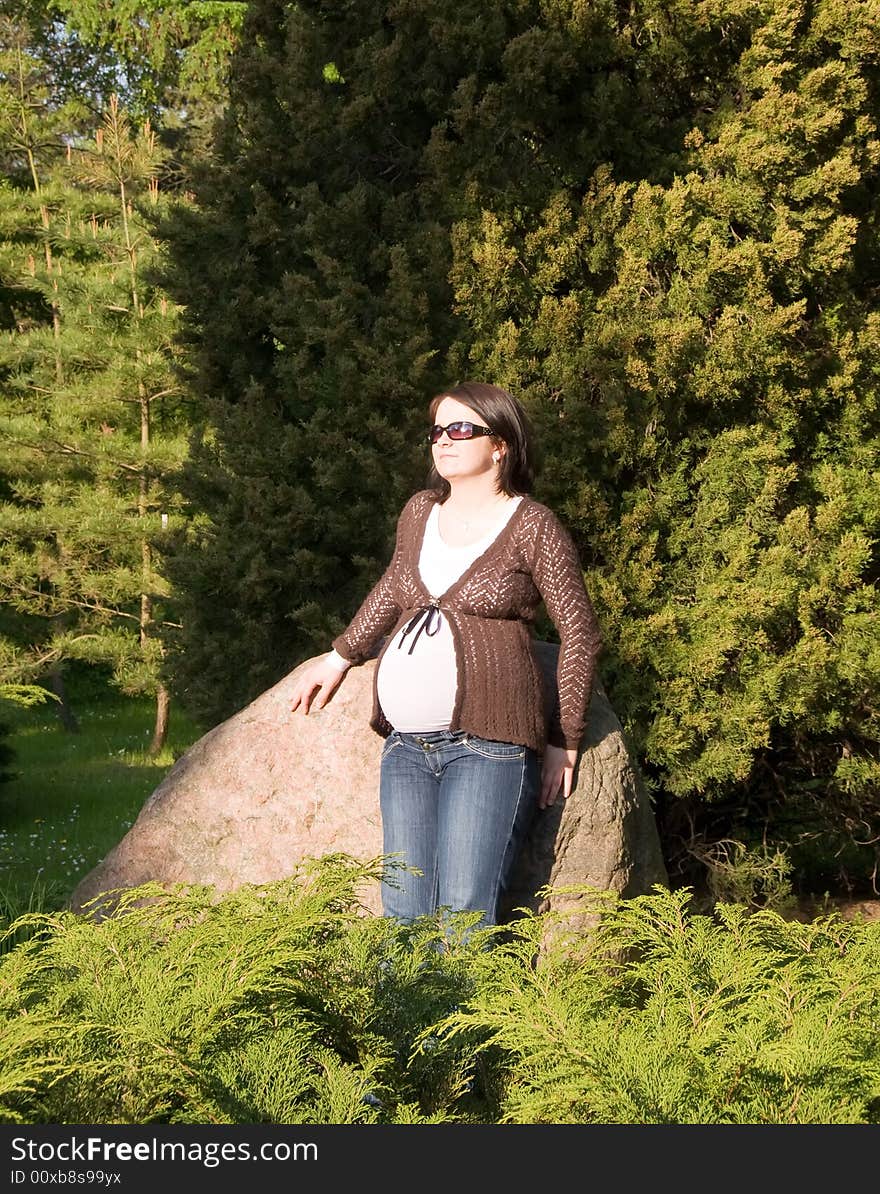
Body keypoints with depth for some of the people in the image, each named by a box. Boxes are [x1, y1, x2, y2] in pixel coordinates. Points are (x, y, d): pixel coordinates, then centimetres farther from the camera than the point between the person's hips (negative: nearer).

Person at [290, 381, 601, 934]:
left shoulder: (533, 527, -1)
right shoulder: (421, 512, 16)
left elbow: (581, 634, 0)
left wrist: (564, 743, 0)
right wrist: (339, 658, 39)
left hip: (487, 744, -6)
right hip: (407, 744, 6)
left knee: (463, 915, -15)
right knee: (403, 913, -2)